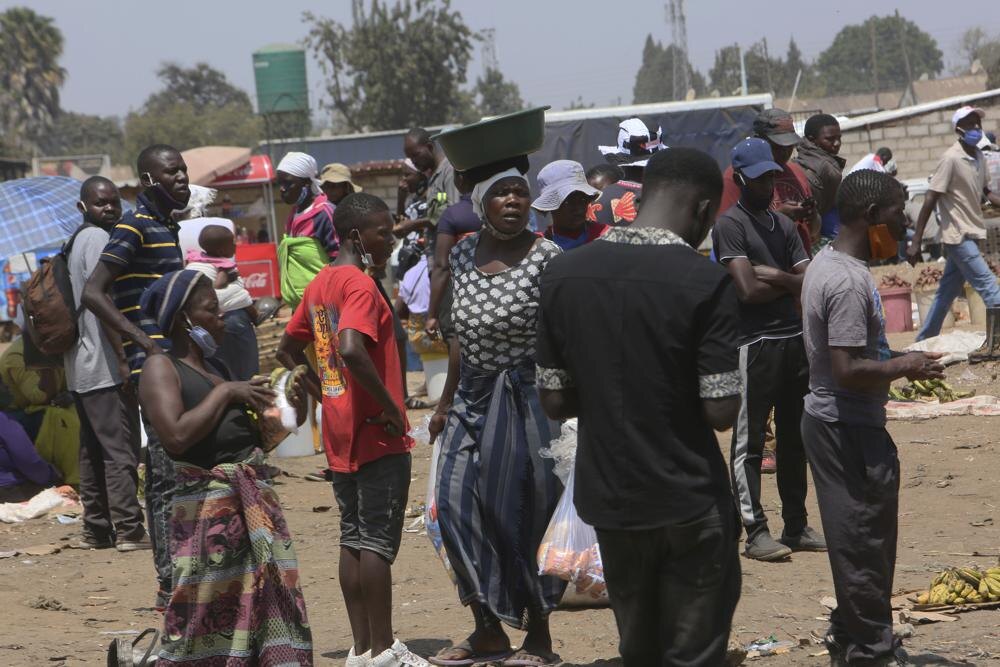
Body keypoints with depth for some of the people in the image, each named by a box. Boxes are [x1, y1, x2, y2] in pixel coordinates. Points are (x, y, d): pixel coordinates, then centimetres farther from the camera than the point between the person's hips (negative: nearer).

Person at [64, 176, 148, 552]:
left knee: (93, 451, 12)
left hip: (81, 369, 10)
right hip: (105, 367, -10)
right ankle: (129, 531, -10)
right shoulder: (98, 239, -12)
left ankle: (96, 529, 16)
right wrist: (125, 358, -22)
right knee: (121, 450, -9)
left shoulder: (76, 242, 18)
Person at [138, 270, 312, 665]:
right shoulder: (161, 368, -5)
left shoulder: (213, 369, 18)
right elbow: (177, 435, -21)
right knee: (204, 616, -6)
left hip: (256, 502, 8)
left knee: (270, 609, 5)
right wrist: (225, 393, -11)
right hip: (208, 506, -8)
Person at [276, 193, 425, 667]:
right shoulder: (360, 285, -15)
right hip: (378, 435, -9)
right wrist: (391, 406, -22)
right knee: (378, 541, -5)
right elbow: (351, 349, -31)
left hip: (340, 434, 9)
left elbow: (287, 350, 22)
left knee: (353, 539, 11)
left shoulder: (318, 285, 12)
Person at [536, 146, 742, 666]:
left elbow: (554, 401, 2)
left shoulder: (563, 274, -1)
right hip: (689, 504, -4)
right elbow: (720, 411, -16)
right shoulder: (704, 282, -15)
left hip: (608, 500, 5)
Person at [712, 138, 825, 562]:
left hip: (796, 340, 8)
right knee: (750, 440, -4)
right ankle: (755, 531, -3)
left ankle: (796, 526, 20)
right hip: (755, 343, -8)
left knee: (794, 438, 12)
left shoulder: (784, 224, 16)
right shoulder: (730, 225, -7)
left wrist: (773, 276, -9)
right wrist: (790, 283, -3)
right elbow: (748, 289, -17)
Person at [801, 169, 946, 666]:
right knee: (865, 540, 0)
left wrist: (896, 363, 15)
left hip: (826, 418, 10)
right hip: (850, 428, -10)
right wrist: (904, 367, -14)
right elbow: (848, 370, -27)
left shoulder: (824, 264, 9)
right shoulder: (850, 281, -23)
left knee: (855, 536, 19)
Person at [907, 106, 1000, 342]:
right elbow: (930, 201, -17)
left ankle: (924, 341, 23)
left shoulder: (978, 157, 8)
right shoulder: (951, 159, -16)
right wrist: (915, 243, -19)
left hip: (971, 234, 8)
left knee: (948, 291, 14)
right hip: (958, 236, -8)